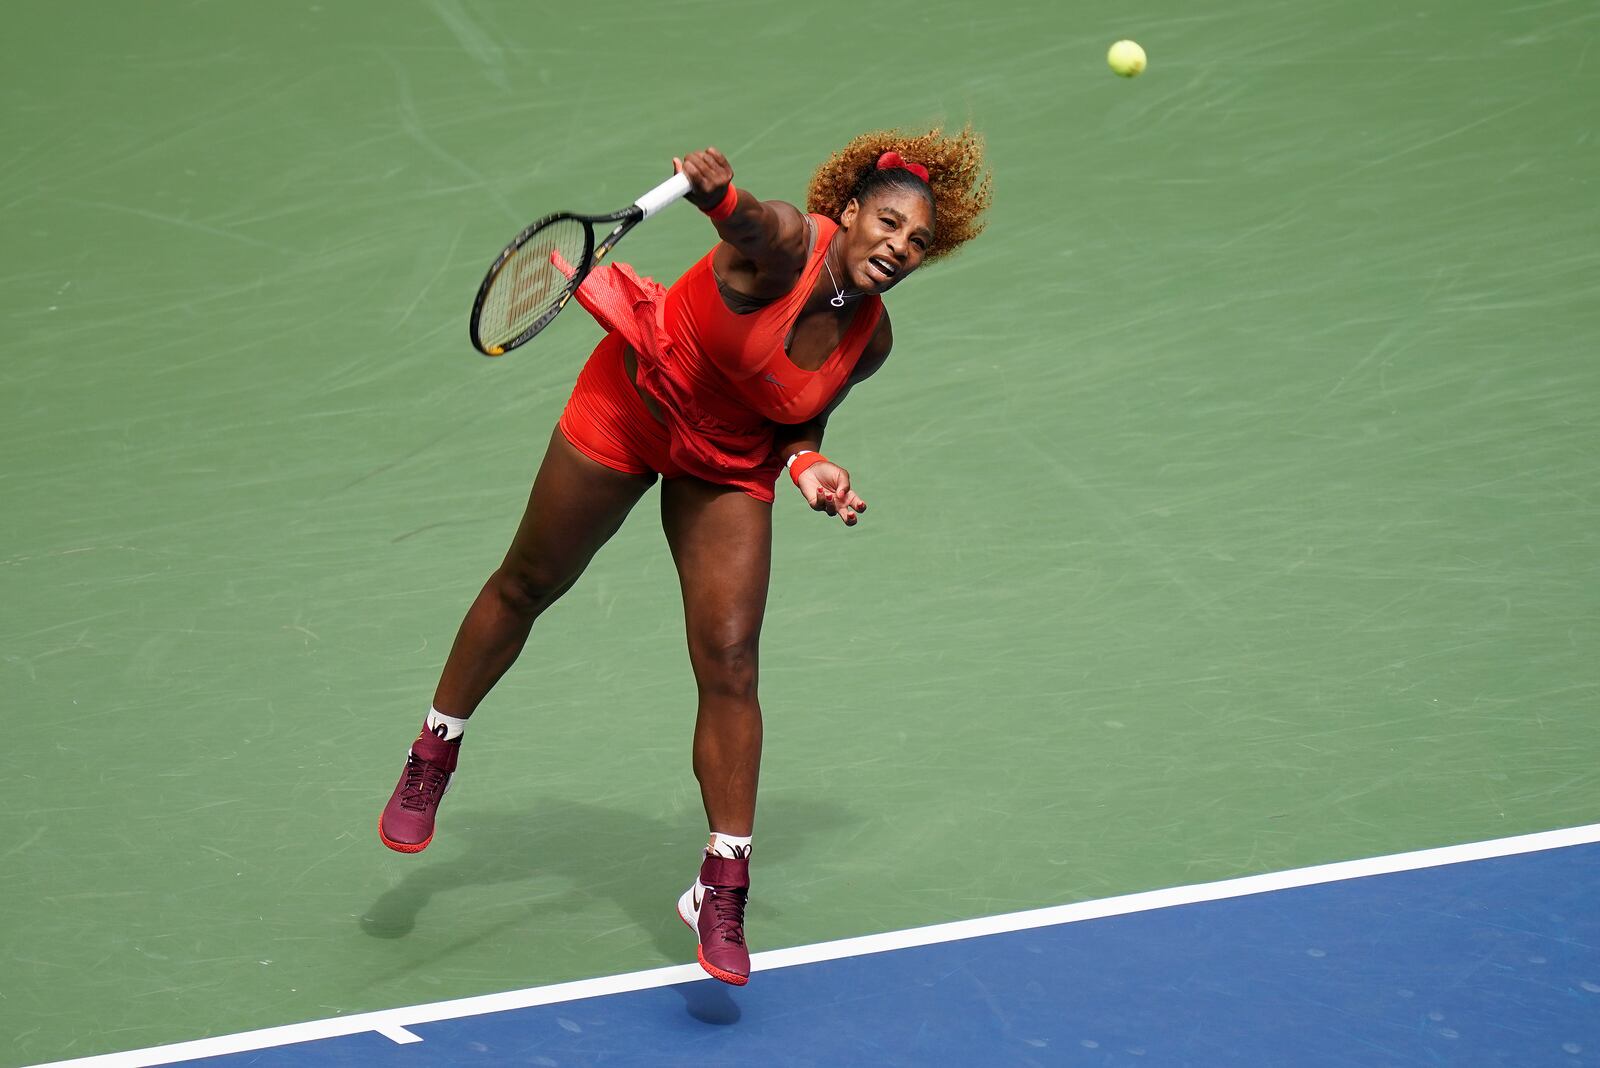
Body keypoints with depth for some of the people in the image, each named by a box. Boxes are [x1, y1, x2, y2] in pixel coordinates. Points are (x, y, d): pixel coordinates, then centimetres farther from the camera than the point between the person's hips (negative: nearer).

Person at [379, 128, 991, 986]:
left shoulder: (867, 343, -12)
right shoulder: (787, 245, -28)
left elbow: (798, 422, 4)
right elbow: (751, 223, -53)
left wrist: (809, 466, -18)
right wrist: (721, 197, -76)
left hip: (729, 469, 3)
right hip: (633, 403, -3)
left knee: (730, 664, -7)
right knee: (528, 586, 14)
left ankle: (721, 895, 0)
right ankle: (433, 756, 38)